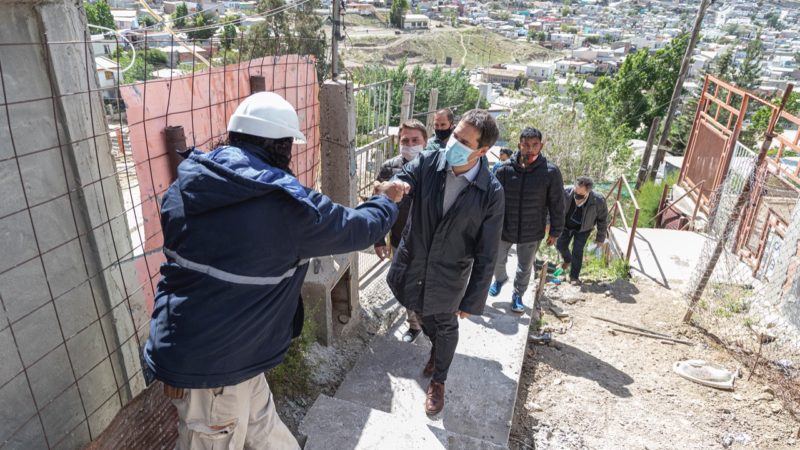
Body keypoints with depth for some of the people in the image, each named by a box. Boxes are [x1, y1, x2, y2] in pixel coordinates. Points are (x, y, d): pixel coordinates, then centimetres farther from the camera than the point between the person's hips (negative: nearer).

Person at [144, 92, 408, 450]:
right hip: (215, 363, -7)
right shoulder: (286, 204, -24)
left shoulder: (186, 184, -2)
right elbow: (356, 229, -9)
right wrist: (387, 200, 11)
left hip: (181, 345, 7)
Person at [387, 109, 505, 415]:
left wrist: (473, 301, -13)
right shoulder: (427, 163, -14)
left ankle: (438, 381, 47)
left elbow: (486, 253, -16)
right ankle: (437, 348, 61)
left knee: (446, 327, 19)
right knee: (424, 314, 26)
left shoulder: (491, 193, -21)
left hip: (449, 275, -3)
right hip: (413, 263, 3)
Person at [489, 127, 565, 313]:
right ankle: (500, 279, 51)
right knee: (497, 261, 18)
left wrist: (555, 231, 0)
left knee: (525, 269, 16)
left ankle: (518, 295, 41)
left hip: (532, 233, 0)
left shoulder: (550, 172, -13)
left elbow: (557, 204, -5)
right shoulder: (505, 169, -12)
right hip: (503, 228, 1)